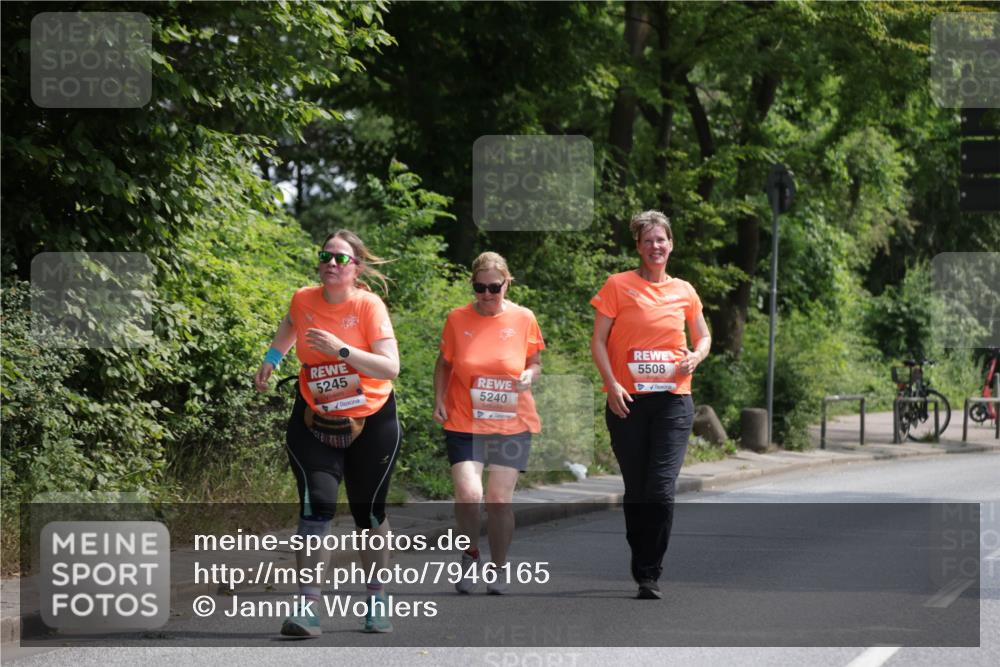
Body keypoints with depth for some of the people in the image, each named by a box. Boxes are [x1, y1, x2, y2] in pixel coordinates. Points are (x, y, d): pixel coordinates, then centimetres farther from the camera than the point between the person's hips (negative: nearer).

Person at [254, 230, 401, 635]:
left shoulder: (368, 306, -15)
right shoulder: (303, 300, -5)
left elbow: (391, 368, -24)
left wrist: (341, 349, -32)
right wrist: (272, 360, 19)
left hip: (371, 423, -1)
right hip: (314, 423, 1)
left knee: (368, 511, 8)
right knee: (316, 503, -17)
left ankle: (376, 599, 27)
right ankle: (308, 606, -19)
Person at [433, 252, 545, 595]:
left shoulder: (523, 319, -2)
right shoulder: (458, 318, -2)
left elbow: (535, 363, 10)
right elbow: (444, 363, 11)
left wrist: (530, 376, -12)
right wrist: (439, 401, -1)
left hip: (512, 424, 0)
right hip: (464, 422, 0)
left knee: (500, 499, -1)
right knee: (468, 494, -15)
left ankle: (499, 567, 20)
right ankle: (470, 555, 12)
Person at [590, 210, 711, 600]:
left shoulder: (683, 291, 10)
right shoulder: (618, 285, 2)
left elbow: (703, 337, 22)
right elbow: (598, 341, 0)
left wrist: (695, 357, -1)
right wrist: (611, 384, -13)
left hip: (673, 400, 1)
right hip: (627, 402, -1)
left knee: (661, 490, -12)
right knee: (636, 491, 7)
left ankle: (650, 575, -5)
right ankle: (641, 570, 21)